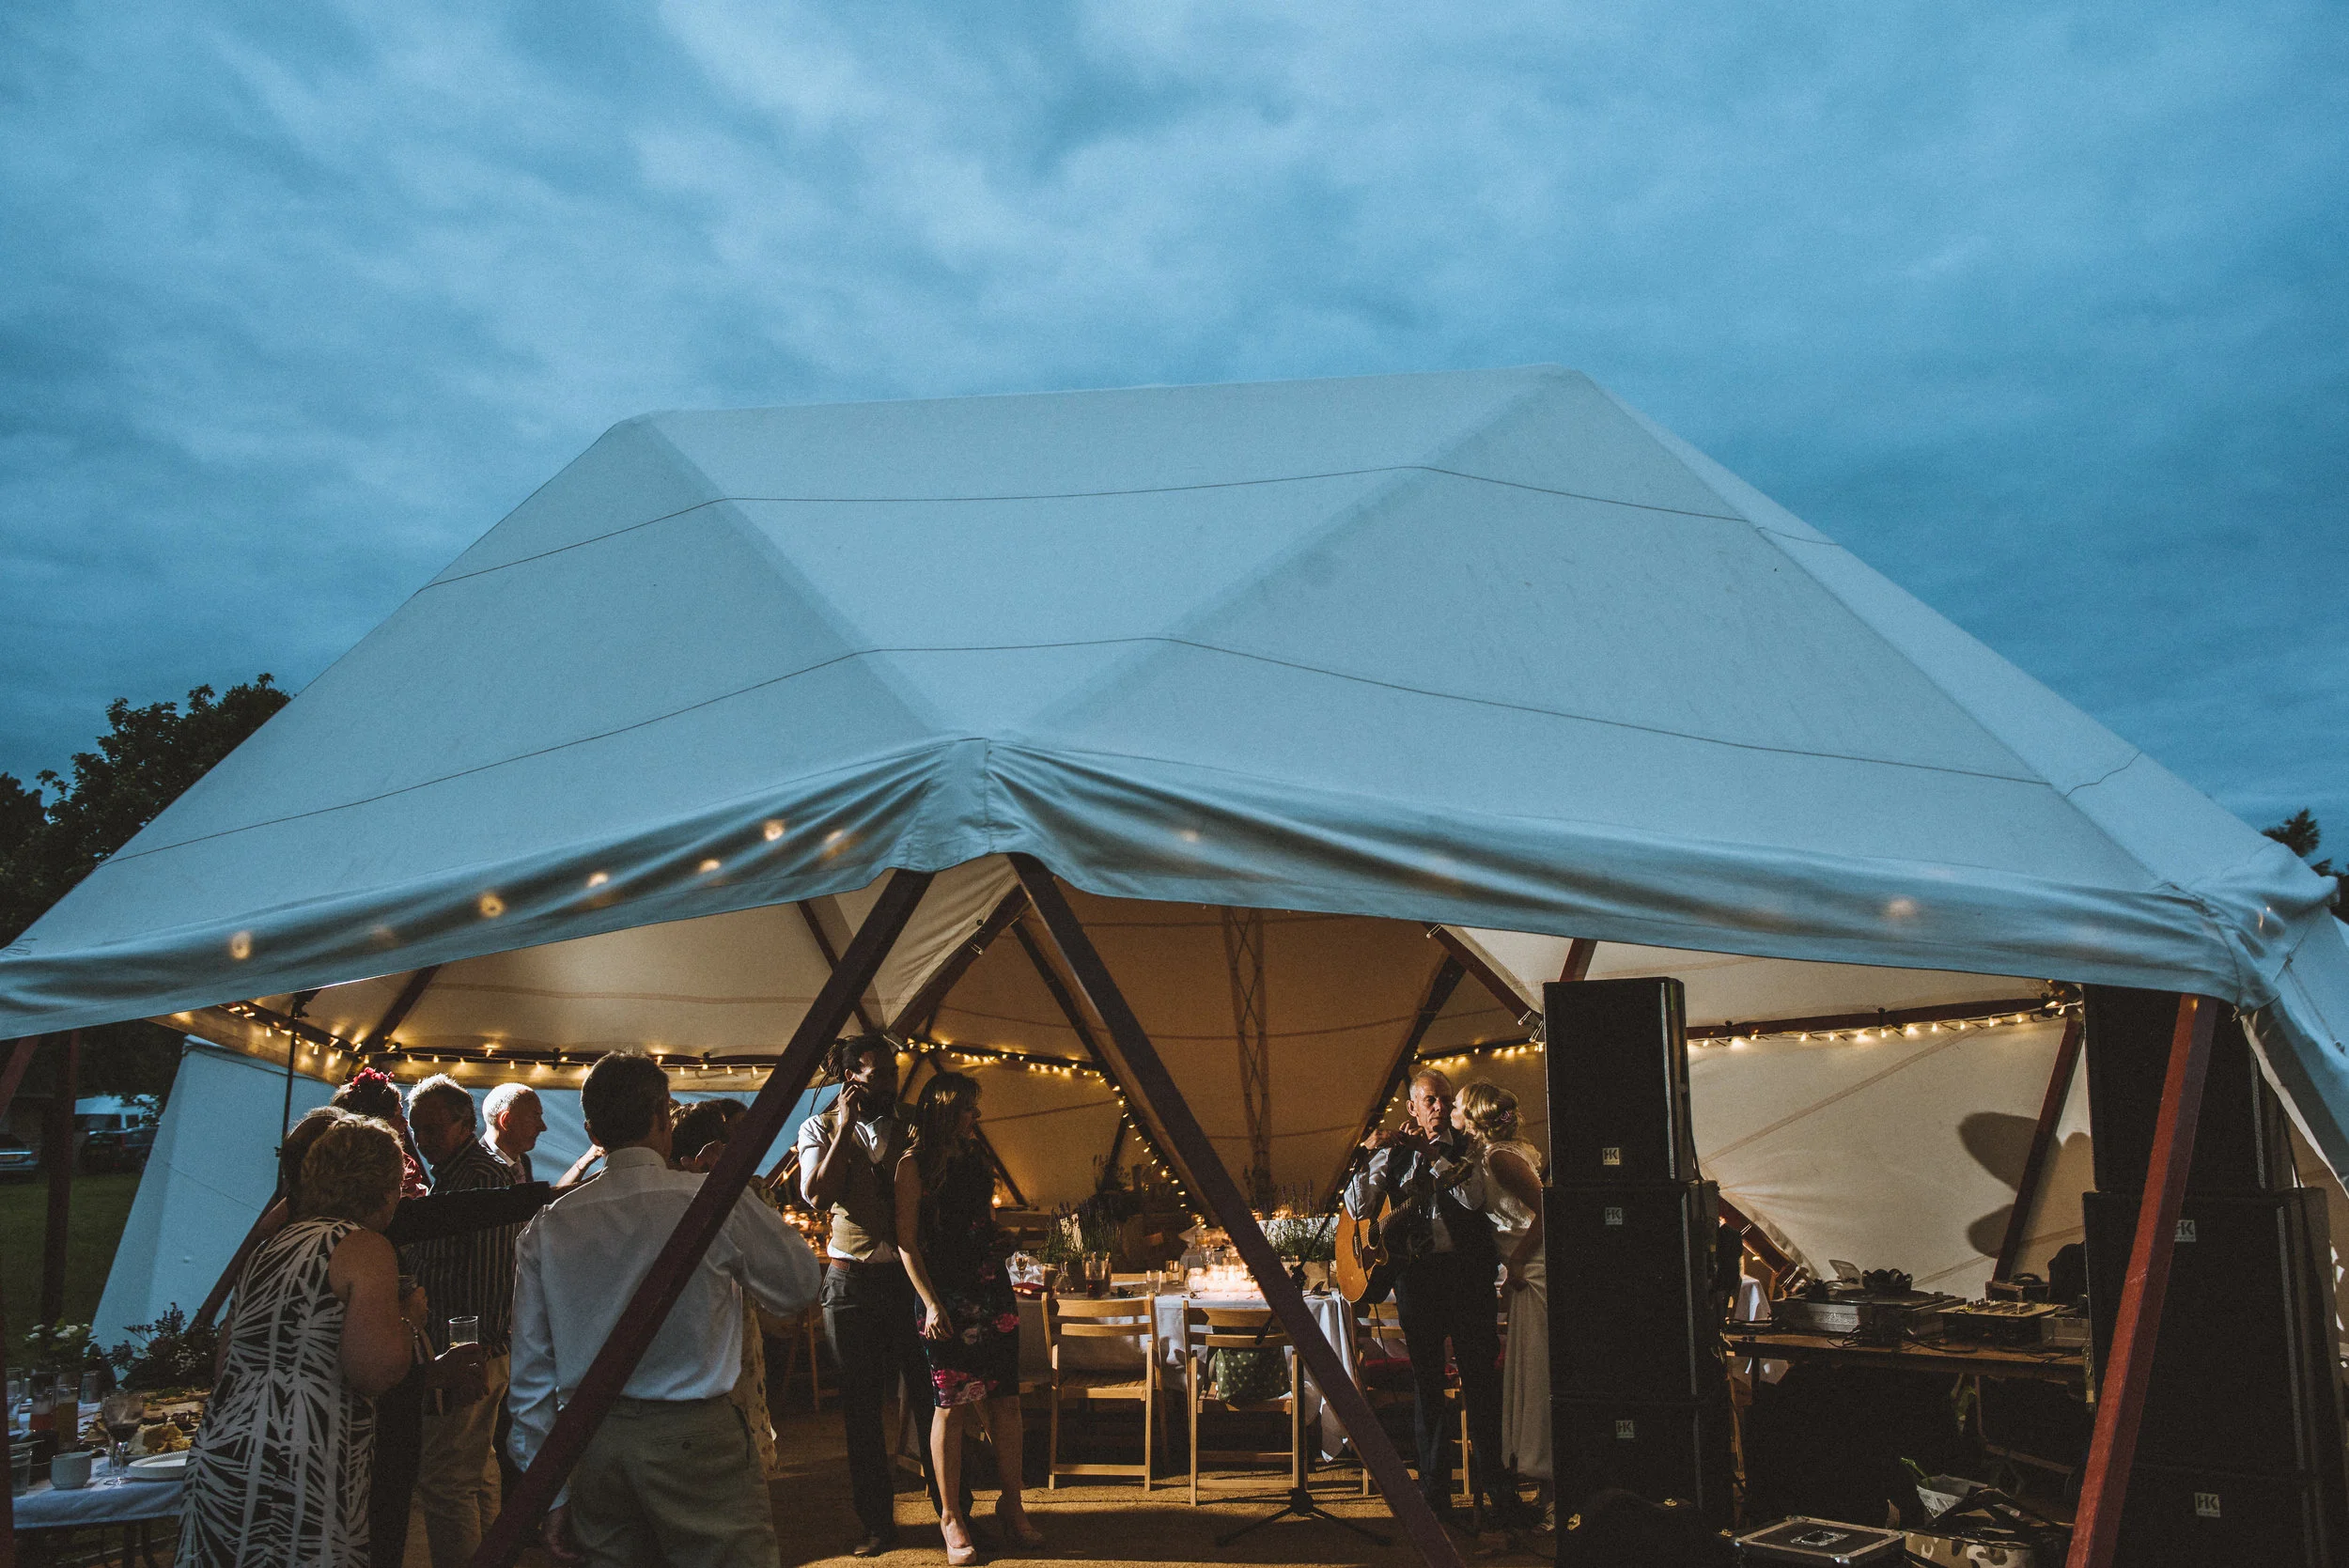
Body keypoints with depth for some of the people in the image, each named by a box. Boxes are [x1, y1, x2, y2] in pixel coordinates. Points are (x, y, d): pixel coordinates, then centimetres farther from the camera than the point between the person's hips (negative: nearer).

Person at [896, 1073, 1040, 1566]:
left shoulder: (975, 1158, 16)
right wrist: (930, 1302, -13)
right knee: (951, 1406, -2)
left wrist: (1001, 1244, 8)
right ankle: (951, 1517, 8)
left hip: (991, 1288, 6)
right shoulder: (914, 1164, -4)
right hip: (946, 1296, -6)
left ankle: (1012, 1506, 14)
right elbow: (906, 1241, -8)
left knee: (1005, 1400, 4)